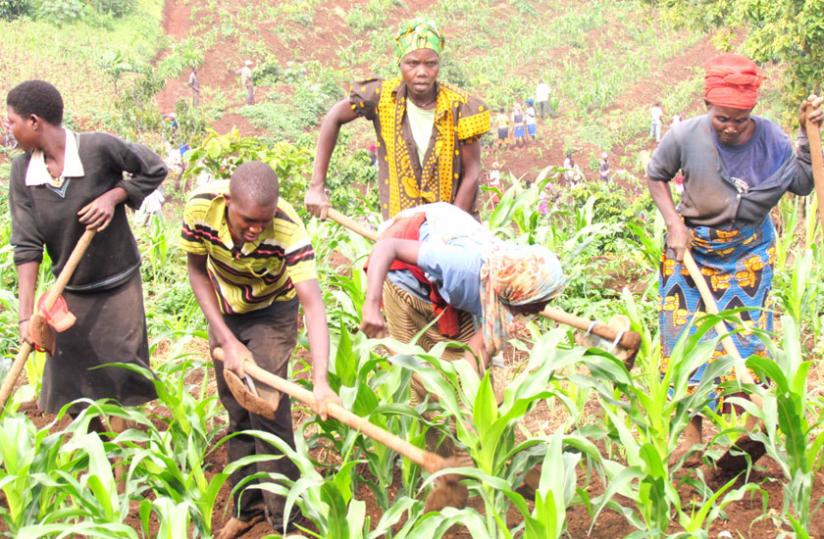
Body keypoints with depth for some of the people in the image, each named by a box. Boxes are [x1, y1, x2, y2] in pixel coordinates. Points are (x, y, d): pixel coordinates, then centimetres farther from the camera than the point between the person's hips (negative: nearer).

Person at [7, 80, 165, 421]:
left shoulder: (100, 148, -20)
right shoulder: (22, 170, -9)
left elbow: (155, 170, -5)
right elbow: (27, 246, -11)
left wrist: (113, 197, -20)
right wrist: (26, 314, -16)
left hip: (118, 285, -3)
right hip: (70, 291, 4)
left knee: (125, 376, 0)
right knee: (70, 389, 8)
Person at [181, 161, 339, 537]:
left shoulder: (288, 230, -36)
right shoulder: (201, 208, -30)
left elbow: (313, 304, -41)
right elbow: (197, 270, -13)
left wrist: (320, 382, -53)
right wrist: (227, 341, -17)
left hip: (272, 312, -3)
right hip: (224, 311, 3)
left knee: (267, 410, -12)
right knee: (236, 412, 10)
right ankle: (247, 507, 28)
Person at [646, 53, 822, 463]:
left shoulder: (769, 137, -16)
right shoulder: (685, 136, -19)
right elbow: (655, 176, -2)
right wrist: (674, 223, -12)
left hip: (748, 253, 1)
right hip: (692, 249, -1)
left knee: (748, 335, 4)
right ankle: (691, 430, 16)